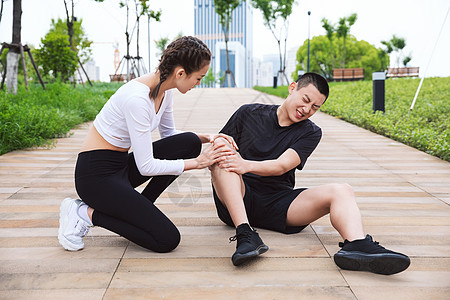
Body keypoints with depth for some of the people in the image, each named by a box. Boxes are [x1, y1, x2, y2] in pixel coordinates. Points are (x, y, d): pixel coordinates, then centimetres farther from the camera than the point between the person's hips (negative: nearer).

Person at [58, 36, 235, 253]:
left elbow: (169, 135, 16)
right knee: (167, 240, -13)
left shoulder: (164, 90, -1)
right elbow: (146, 167, -24)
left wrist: (205, 138, 1)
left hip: (121, 165, 9)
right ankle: (86, 213, -1)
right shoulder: (137, 98, -28)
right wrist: (196, 162, -17)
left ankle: (138, 209, 4)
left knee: (189, 142, -7)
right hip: (96, 176, -9)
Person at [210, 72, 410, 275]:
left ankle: (356, 245, -50)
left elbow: (282, 165, -8)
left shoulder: (311, 133, 9)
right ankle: (245, 235, -42)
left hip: (277, 206, 1)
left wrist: (247, 165, -27)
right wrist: (219, 149, -17)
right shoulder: (249, 114, 9)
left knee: (342, 191, -19)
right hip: (237, 201, -1)